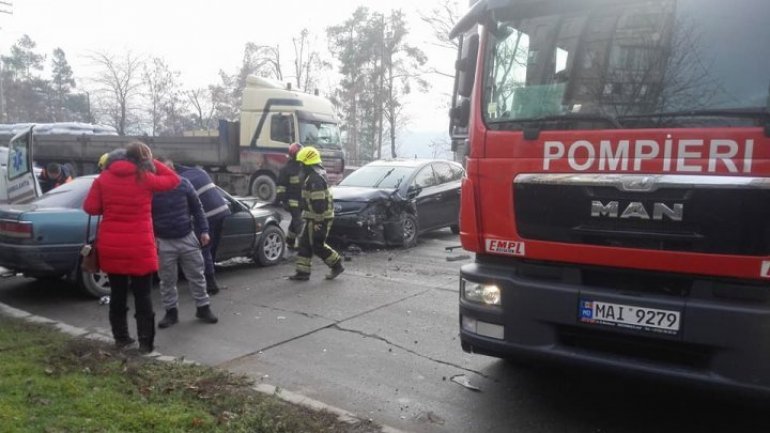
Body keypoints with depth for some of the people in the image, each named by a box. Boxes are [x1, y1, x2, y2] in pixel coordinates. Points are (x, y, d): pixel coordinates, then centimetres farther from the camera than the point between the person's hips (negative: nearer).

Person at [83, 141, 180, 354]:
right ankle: (145, 342, 9)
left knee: (117, 294, 16)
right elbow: (174, 179, 7)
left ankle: (120, 337, 25)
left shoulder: (104, 178, 3)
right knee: (143, 296, 6)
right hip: (139, 248, -3)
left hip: (110, 247, 4)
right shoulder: (146, 178, -7)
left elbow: (90, 208, 3)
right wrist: (153, 163, 10)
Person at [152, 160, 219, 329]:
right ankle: (171, 311, 20)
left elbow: (197, 209, 5)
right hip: (163, 242, -1)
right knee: (167, 280, 7)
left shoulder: (184, 184, -2)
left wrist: (203, 231, -1)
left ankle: (203, 308, 19)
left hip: (187, 238, 1)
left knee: (197, 276, 7)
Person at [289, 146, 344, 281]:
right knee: (304, 243, 13)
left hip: (318, 219, -10)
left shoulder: (315, 178, -21)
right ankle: (302, 272, 17)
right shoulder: (315, 175, 14)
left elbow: (318, 203, -25)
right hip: (312, 218, 10)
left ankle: (337, 265, 12)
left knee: (317, 246, -1)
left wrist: (318, 222, -23)